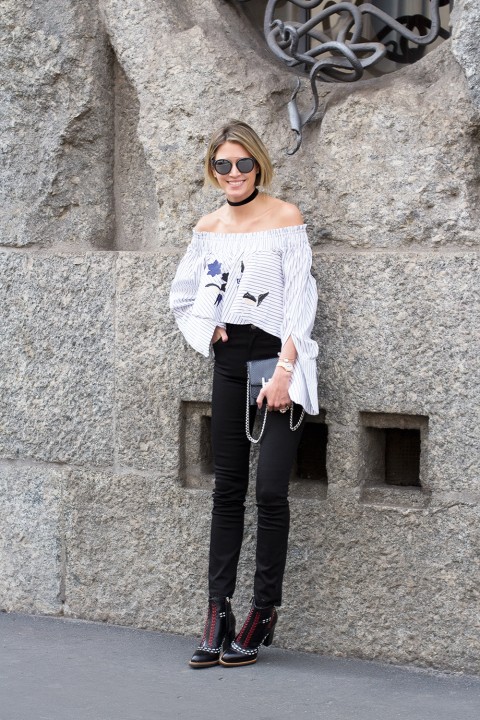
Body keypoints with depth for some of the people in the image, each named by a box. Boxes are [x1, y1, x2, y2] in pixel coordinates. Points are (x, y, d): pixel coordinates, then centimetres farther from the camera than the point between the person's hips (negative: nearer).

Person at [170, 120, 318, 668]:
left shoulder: (285, 218, -5)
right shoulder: (208, 229, 10)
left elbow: (299, 299, -10)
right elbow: (182, 296, 23)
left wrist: (284, 371, -17)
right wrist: (206, 331, 5)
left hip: (278, 355, -5)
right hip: (230, 359, 5)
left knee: (270, 488, -10)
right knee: (227, 487, 6)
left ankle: (264, 612, 2)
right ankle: (218, 613, 9)